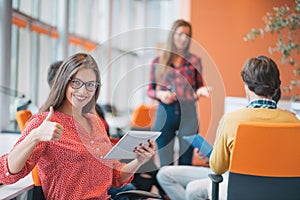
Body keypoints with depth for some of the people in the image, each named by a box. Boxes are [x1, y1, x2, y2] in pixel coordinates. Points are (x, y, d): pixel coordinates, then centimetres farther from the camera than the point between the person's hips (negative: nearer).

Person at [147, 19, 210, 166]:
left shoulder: (195, 61, 8)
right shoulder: (158, 62, 7)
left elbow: (198, 87, 11)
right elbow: (150, 90, 10)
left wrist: (201, 91, -11)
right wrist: (160, 94, -10)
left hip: (188, 112, 0)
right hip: (165, 112, 0)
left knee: (186, 162, 2)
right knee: (165, 163, 3)